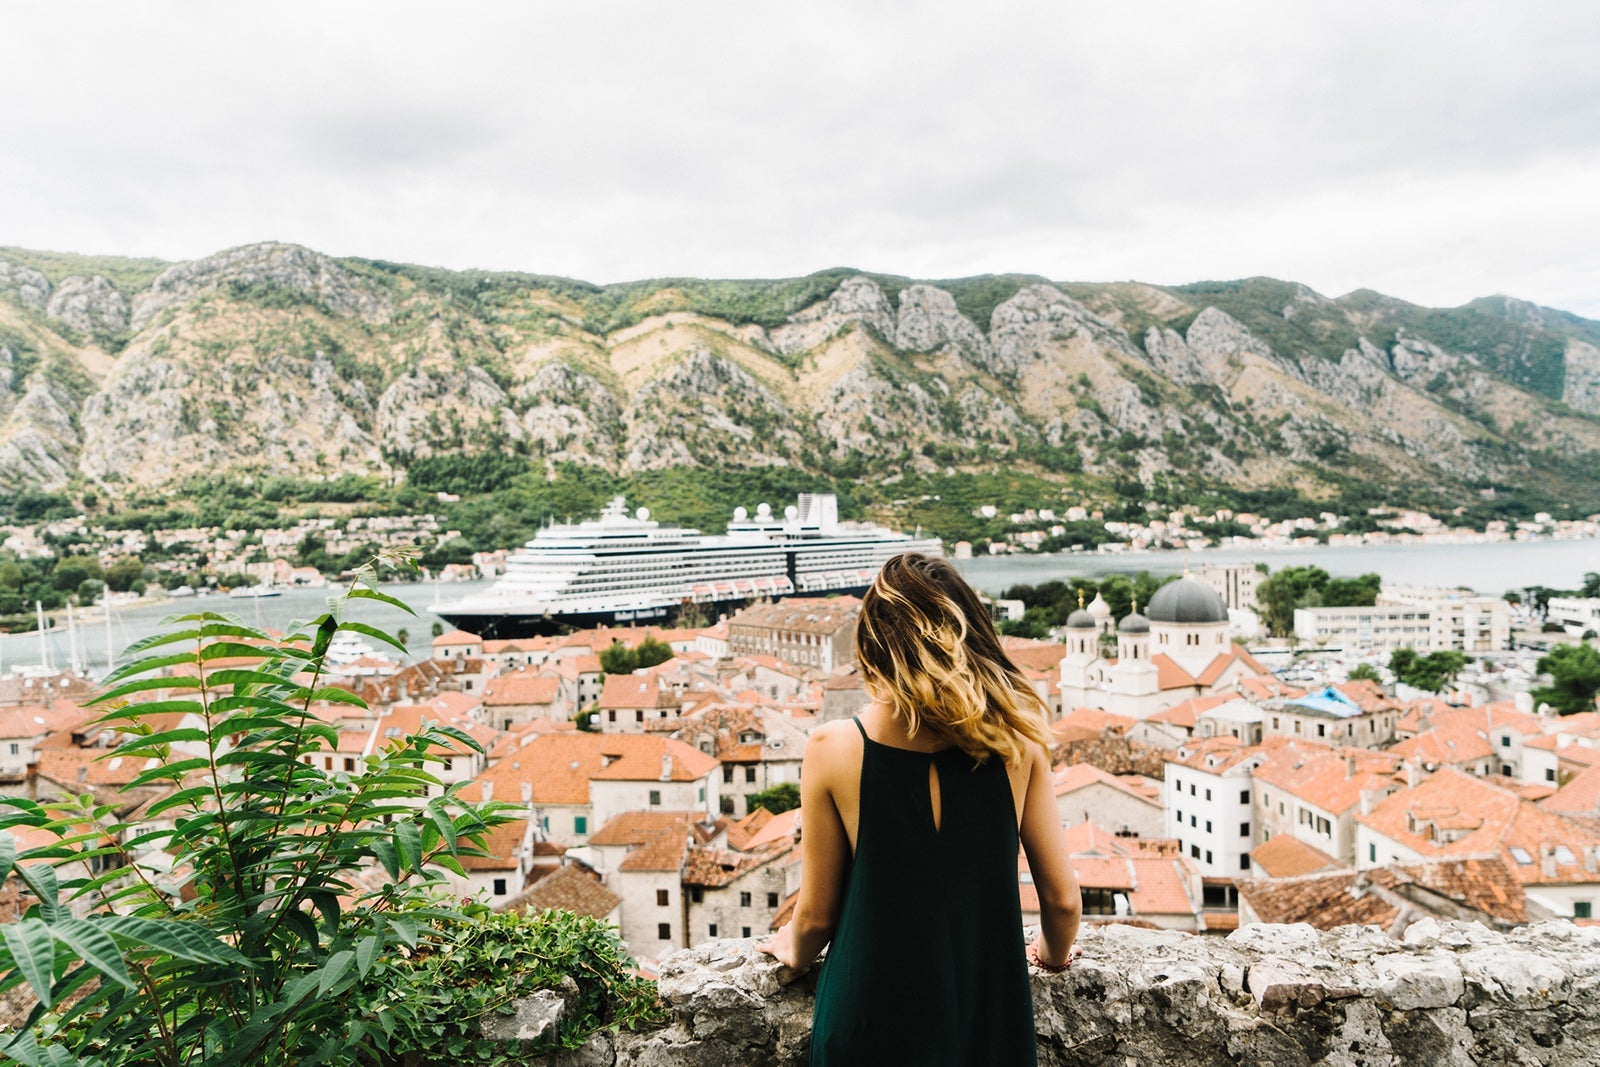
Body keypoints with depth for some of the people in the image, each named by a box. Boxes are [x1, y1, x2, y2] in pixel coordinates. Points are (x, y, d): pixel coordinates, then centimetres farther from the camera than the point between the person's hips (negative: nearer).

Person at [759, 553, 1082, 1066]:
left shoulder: (833, 750, -16)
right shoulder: (1015, 741, -12)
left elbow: (816, 914, -6)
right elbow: (1063, 900, -3)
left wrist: (794, 949, 17)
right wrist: (1053, 953, 19)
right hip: (990, 1023, 2)